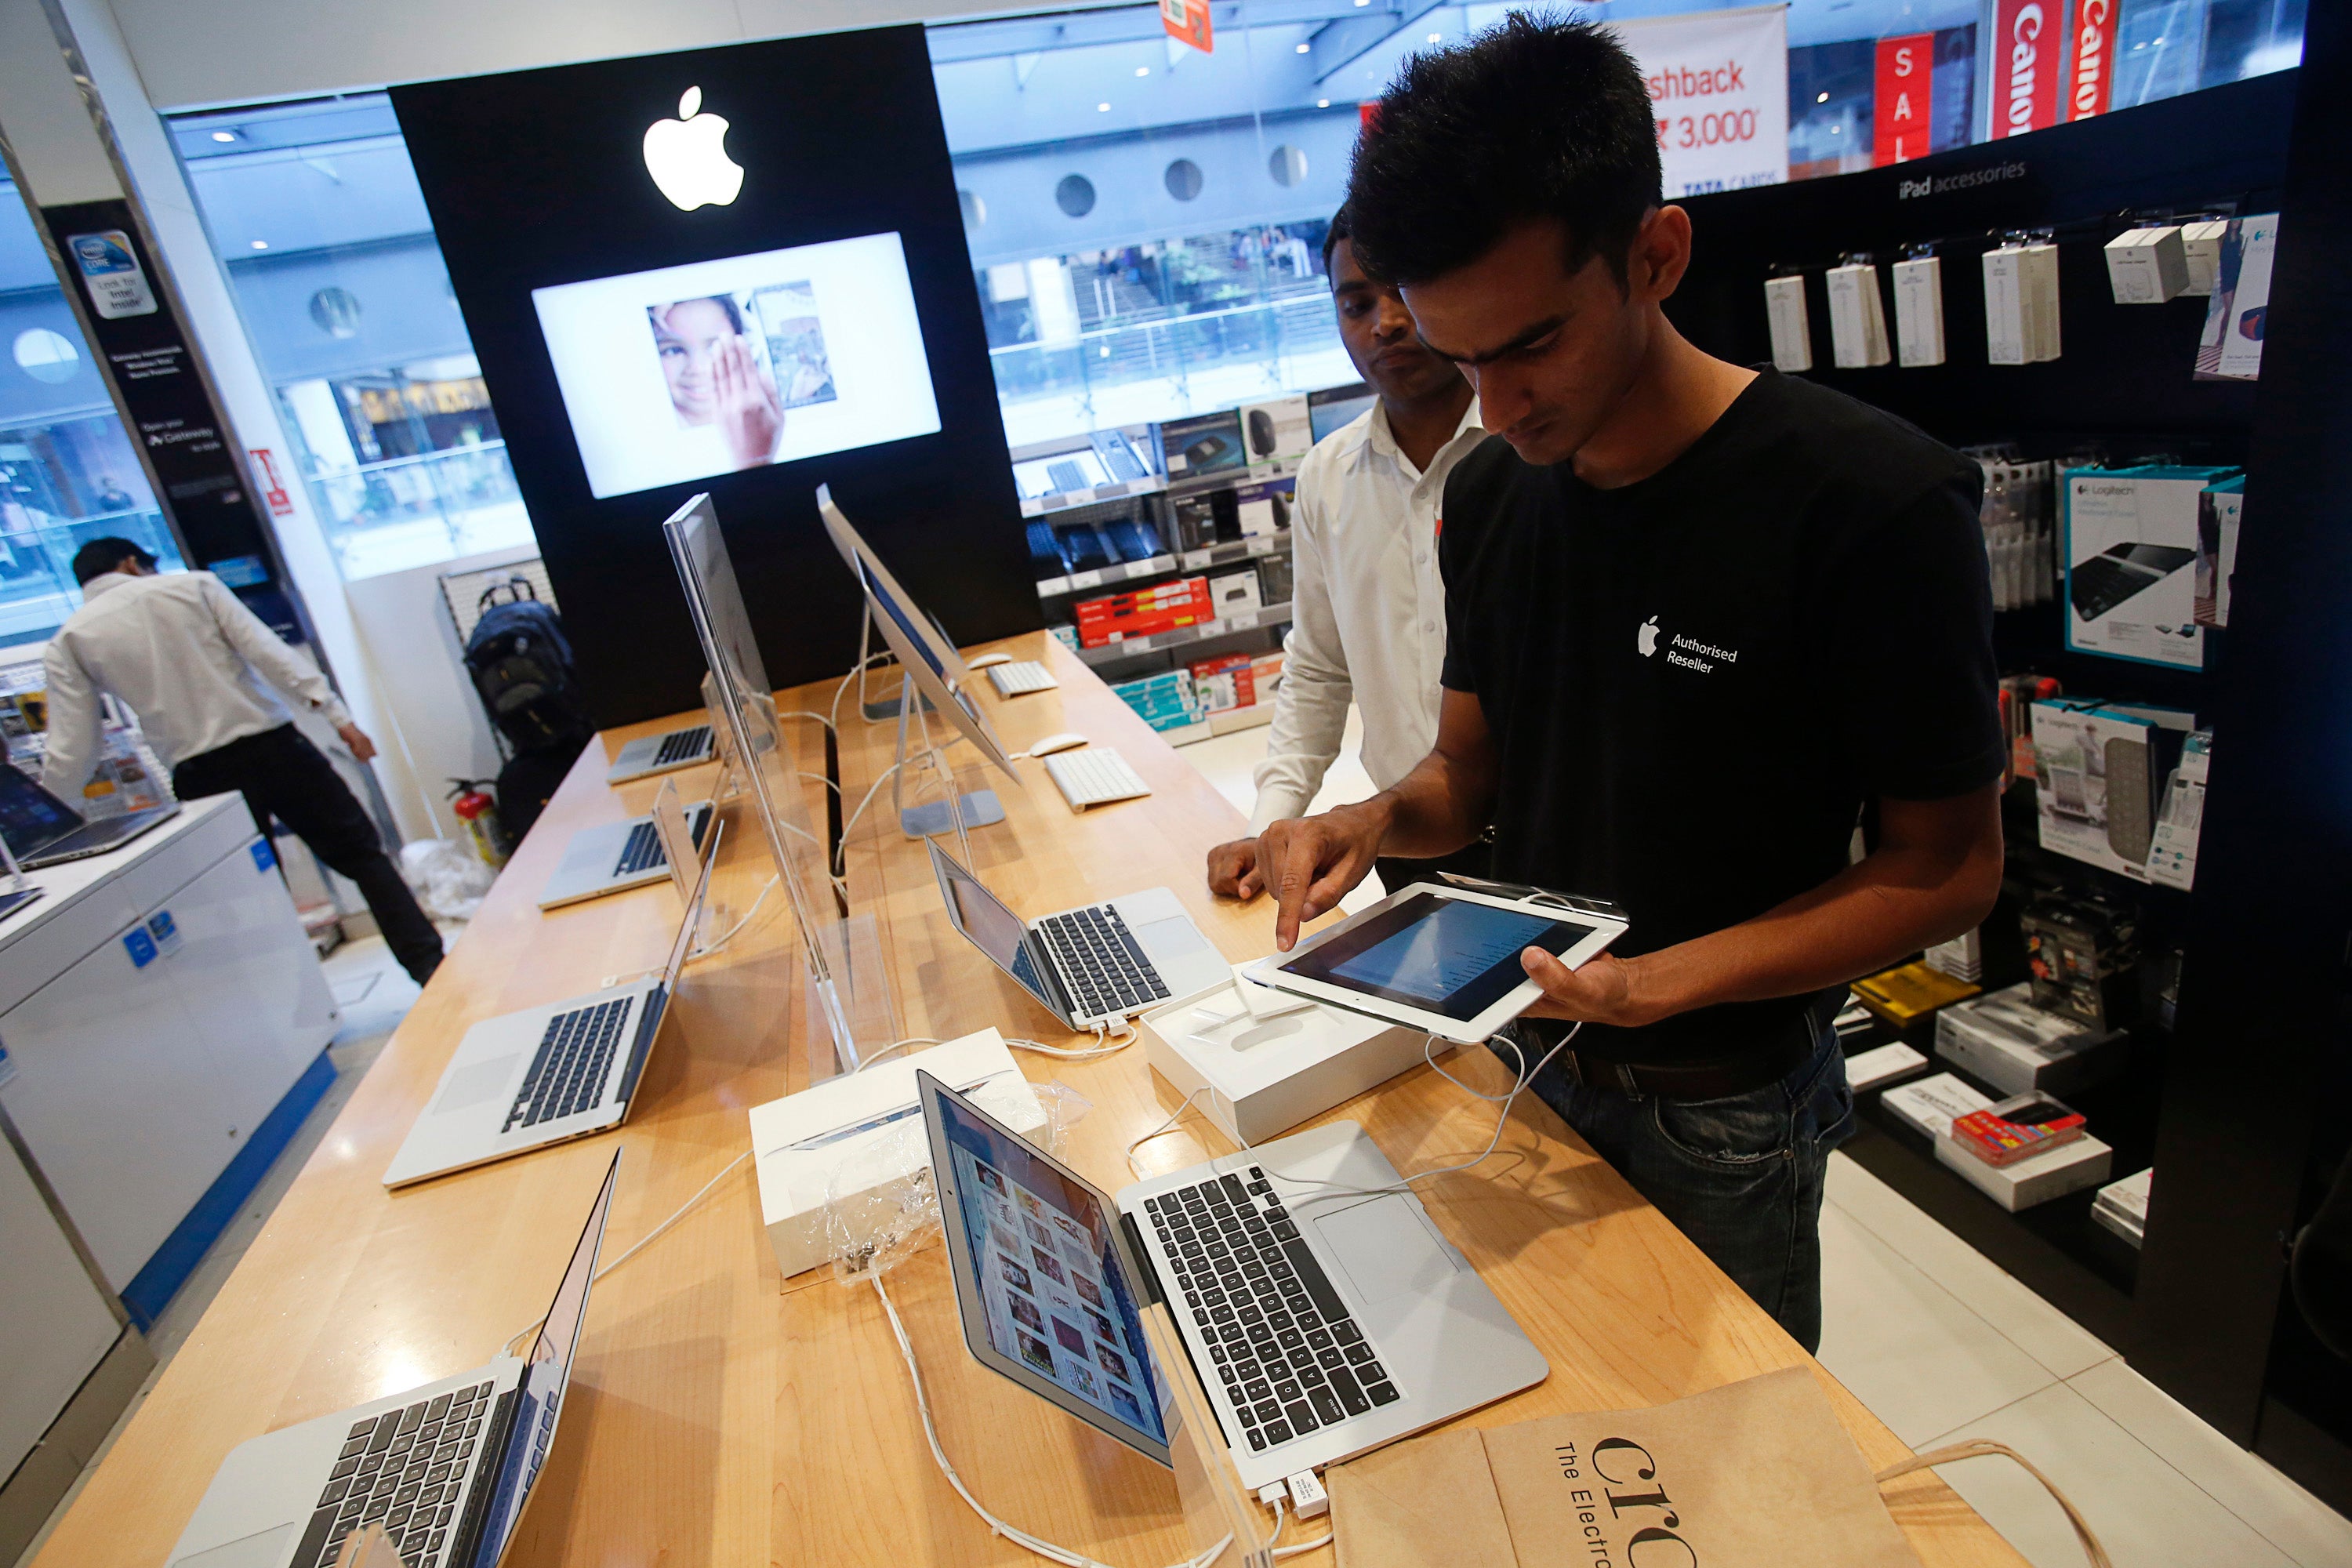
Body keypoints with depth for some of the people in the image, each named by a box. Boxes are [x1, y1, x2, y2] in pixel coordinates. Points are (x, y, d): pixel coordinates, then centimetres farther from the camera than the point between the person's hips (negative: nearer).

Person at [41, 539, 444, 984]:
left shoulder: (69, 641, 9)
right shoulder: (193, 585, 7)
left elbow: (70, 756, 4)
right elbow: (268, 651, -4)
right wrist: (338, 717, -6)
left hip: (200, 776, 1)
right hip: (272, 746, -1)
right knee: (362, 856, 4)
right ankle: (432, 969, -2)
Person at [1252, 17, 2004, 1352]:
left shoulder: (1877, 504, -22)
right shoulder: (1491, 492, -4)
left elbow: (1950, 867, -15)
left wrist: (1671, 978, -27)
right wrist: (1380, 820, -18)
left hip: (1724, 1106, -4)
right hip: (1534, 1055, 5)